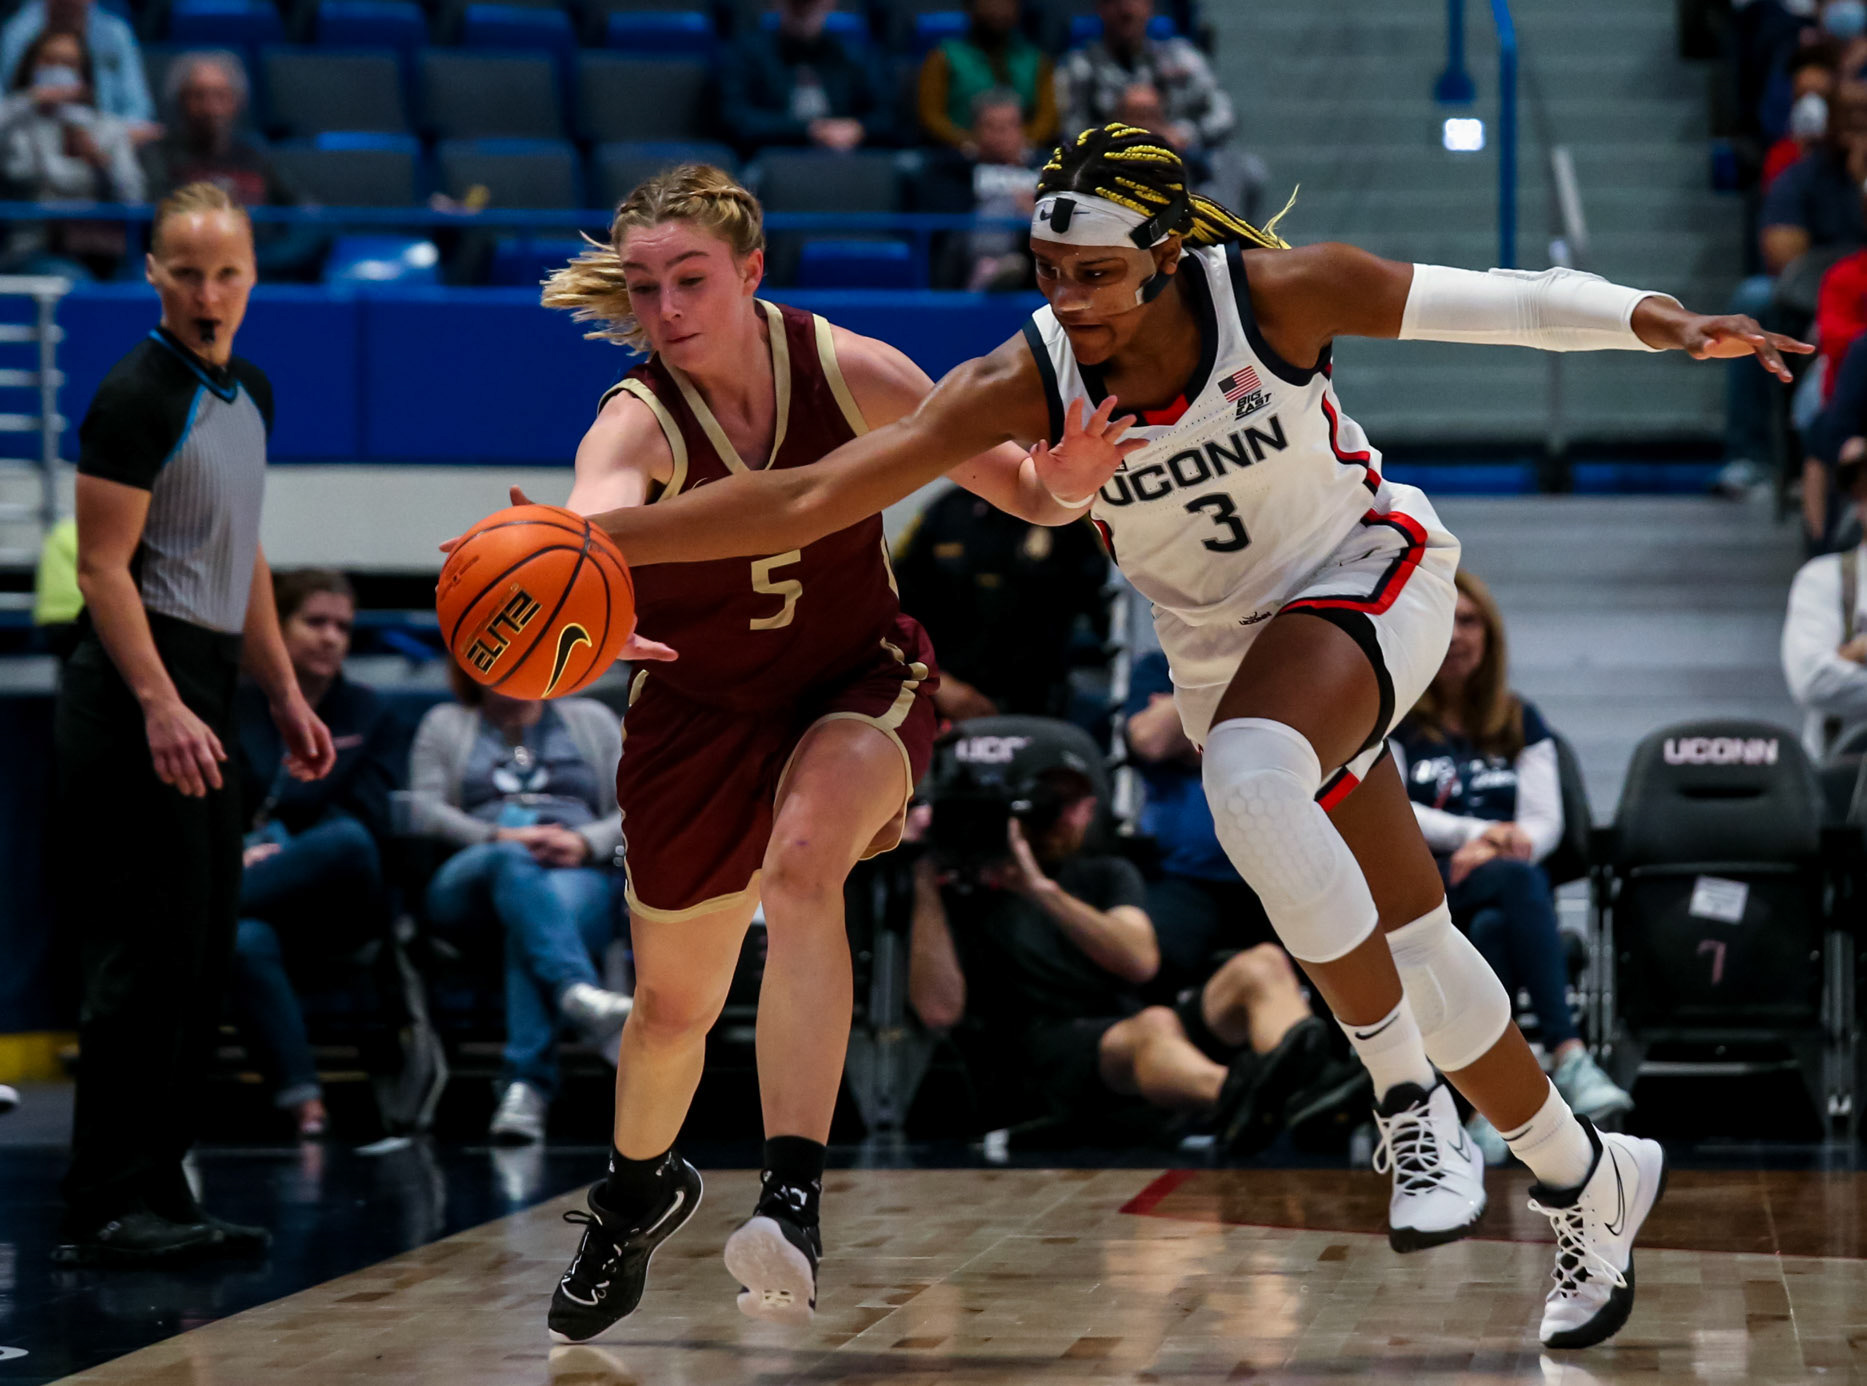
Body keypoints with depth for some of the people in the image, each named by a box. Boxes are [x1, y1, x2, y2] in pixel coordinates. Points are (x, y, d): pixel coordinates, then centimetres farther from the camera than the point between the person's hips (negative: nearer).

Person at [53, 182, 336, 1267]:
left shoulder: (249, 395, 15)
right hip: (139, 689, -9)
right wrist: (161, 706, -24)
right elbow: (102, 567, -16)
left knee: (205, 953, 9)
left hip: (204, 689, 9)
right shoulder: (139, 396, -12)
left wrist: (285, 694, 21)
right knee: (149, 952, -10)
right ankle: (106, 1208, -8)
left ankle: (160, 1192, 15)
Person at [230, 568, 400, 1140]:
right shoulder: (233, 706, 14)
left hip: (335, 906, 1)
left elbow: (369, 821, 4)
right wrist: (248, 852, -15)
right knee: (246, 942, -39)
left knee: (346, 843, -37)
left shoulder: (368, 713, 15)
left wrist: (284, 850, -12)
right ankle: (303, 1102, -47)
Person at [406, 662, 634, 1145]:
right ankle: (578, 993, -65)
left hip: (580, 874, 0)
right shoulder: (445, 725, 26)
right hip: (472, 881, 0)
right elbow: (423, 811, 8)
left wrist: (584, 842, -9)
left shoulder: (591, 720, 27)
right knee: (515, 865, -39)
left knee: (530, 929, -38)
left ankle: (526, 1086, -56)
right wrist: (499, 837, -9)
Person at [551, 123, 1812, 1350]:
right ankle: (1590, 1180, 30)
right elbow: (810, 499, -23)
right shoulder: (1024, 384, -21)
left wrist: (1660, 323, -32)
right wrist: (594, 540, -31)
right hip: (1225, 645, 4)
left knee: (1249, 776, -35)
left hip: (1366, 571, -4)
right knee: (1409, 945, 8)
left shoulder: (1278, 293, -26)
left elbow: (1498, 303, -18)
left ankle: (1412, 1103, -20)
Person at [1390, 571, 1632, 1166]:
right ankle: (1568, 1055, -52)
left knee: (1493, 925, -39)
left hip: (1504, 890, 3)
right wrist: (1477, 833, -18)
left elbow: (1546, 822, 8)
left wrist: (1496, 847, -16)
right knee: (1519, 879, -38)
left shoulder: (1519, 721, 21)